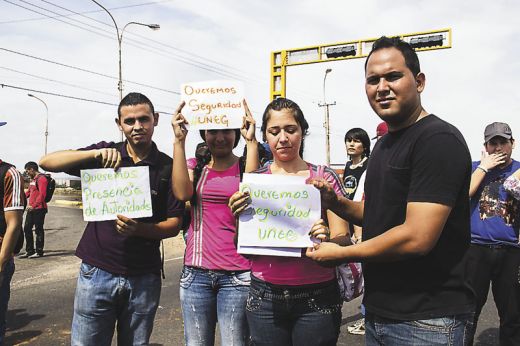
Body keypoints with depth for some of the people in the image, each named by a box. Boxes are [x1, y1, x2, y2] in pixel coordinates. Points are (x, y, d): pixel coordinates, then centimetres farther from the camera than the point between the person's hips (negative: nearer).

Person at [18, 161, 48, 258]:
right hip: (31, 209, 10)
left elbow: (42, 194, -21)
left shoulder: (41, 178, -11)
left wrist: (33, 205, -27)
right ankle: (29, 251, 18)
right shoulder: (33, 179, 19)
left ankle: (39, 252, 4)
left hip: (39, 209, -10)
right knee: (27, 229, 10)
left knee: (38, 230, -3)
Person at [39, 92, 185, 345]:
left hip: (144, 277, 0)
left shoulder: (167, 167, -1)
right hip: (97, 272, 0)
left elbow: (174, 225, -2)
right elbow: (47, 162, -7)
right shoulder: (105, 154, 2)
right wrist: (95, 153, -21)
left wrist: (139, 229, -21)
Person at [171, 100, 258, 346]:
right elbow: (182, 193, -11)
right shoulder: (195, 166, 10)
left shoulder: (245, 167, 4)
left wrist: (251, 141, -17)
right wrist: (179, 140, -11)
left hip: (237, 274, -2)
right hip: (196, 272, 2)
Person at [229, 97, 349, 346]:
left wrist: (326, 239, -25)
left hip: (316, 297, -1)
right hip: (264, 297, 2)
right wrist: (239, 217, -15)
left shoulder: (324, 178, -1)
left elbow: (343, 240, -3)